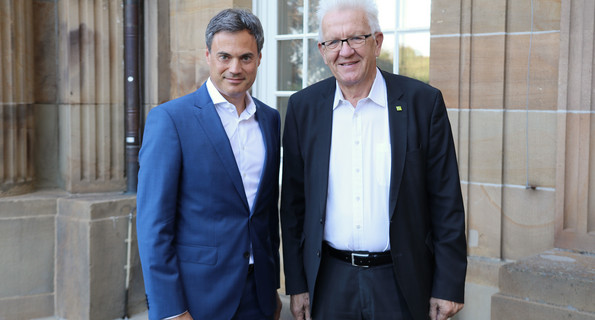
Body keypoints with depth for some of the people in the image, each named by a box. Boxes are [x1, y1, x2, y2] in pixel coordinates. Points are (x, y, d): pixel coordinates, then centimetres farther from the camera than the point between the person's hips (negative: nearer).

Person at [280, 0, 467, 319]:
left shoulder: (423, 101, -6)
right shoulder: (303, 107, 0)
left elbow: (446, 202, -4)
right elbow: (293, 201, 4)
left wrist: (449, 285, -5)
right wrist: (296, 283, 3)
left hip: (401, 283, -1)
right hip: (329, 282, 2)